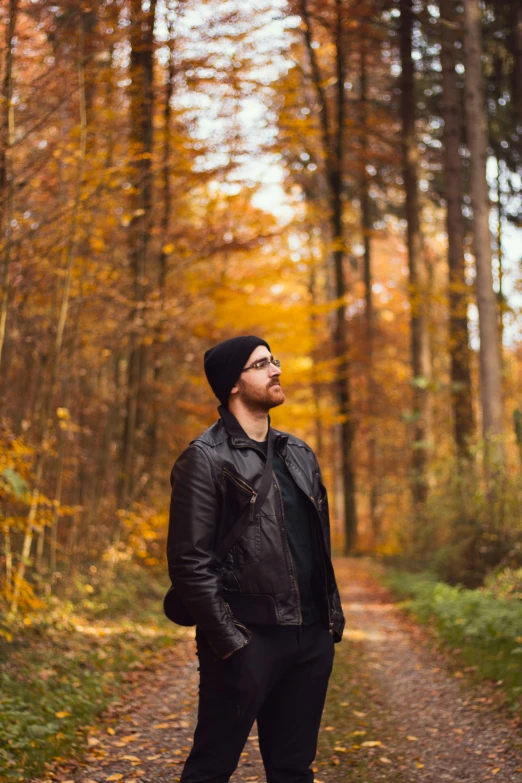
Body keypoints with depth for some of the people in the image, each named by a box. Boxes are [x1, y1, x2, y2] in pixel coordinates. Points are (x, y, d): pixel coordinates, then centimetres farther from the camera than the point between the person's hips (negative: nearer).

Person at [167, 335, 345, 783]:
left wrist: (333, 619, 12)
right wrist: (230, 642, -16)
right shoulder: (206, 459, -8)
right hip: (248, 639, -7)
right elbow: (189, 562, -13)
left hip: (311, 639, 7)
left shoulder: (300, 455, 15)